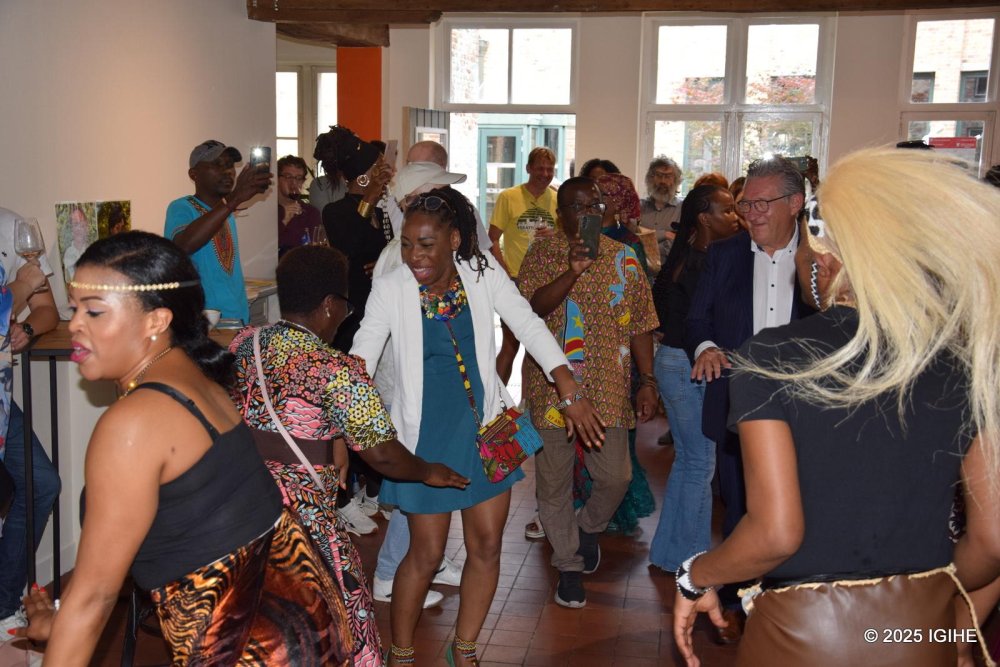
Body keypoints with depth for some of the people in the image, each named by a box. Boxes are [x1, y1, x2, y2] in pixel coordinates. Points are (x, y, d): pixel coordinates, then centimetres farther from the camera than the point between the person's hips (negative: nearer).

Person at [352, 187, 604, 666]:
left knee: (487, 545, 10)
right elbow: (359, 362, -11)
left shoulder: (484, 276, -6)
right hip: (426, 434, -3)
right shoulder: (391, 289, -11)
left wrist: (571, 393, -16)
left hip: (486, 428, 3)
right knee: (427, 553, 4)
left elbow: (530, 328, -8)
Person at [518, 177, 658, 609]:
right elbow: (533, 307, -16)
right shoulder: (543, 254, 0)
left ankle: (589, 528, 34)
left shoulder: (624, 258, 7)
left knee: (616, 478, 0)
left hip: (608, 390, 2)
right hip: (553, 389, -1)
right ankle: (569, 566, 24)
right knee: (554, 482, 6)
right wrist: (573, 271, -28)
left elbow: (641, 325, 8)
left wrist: (647, 381, 4)